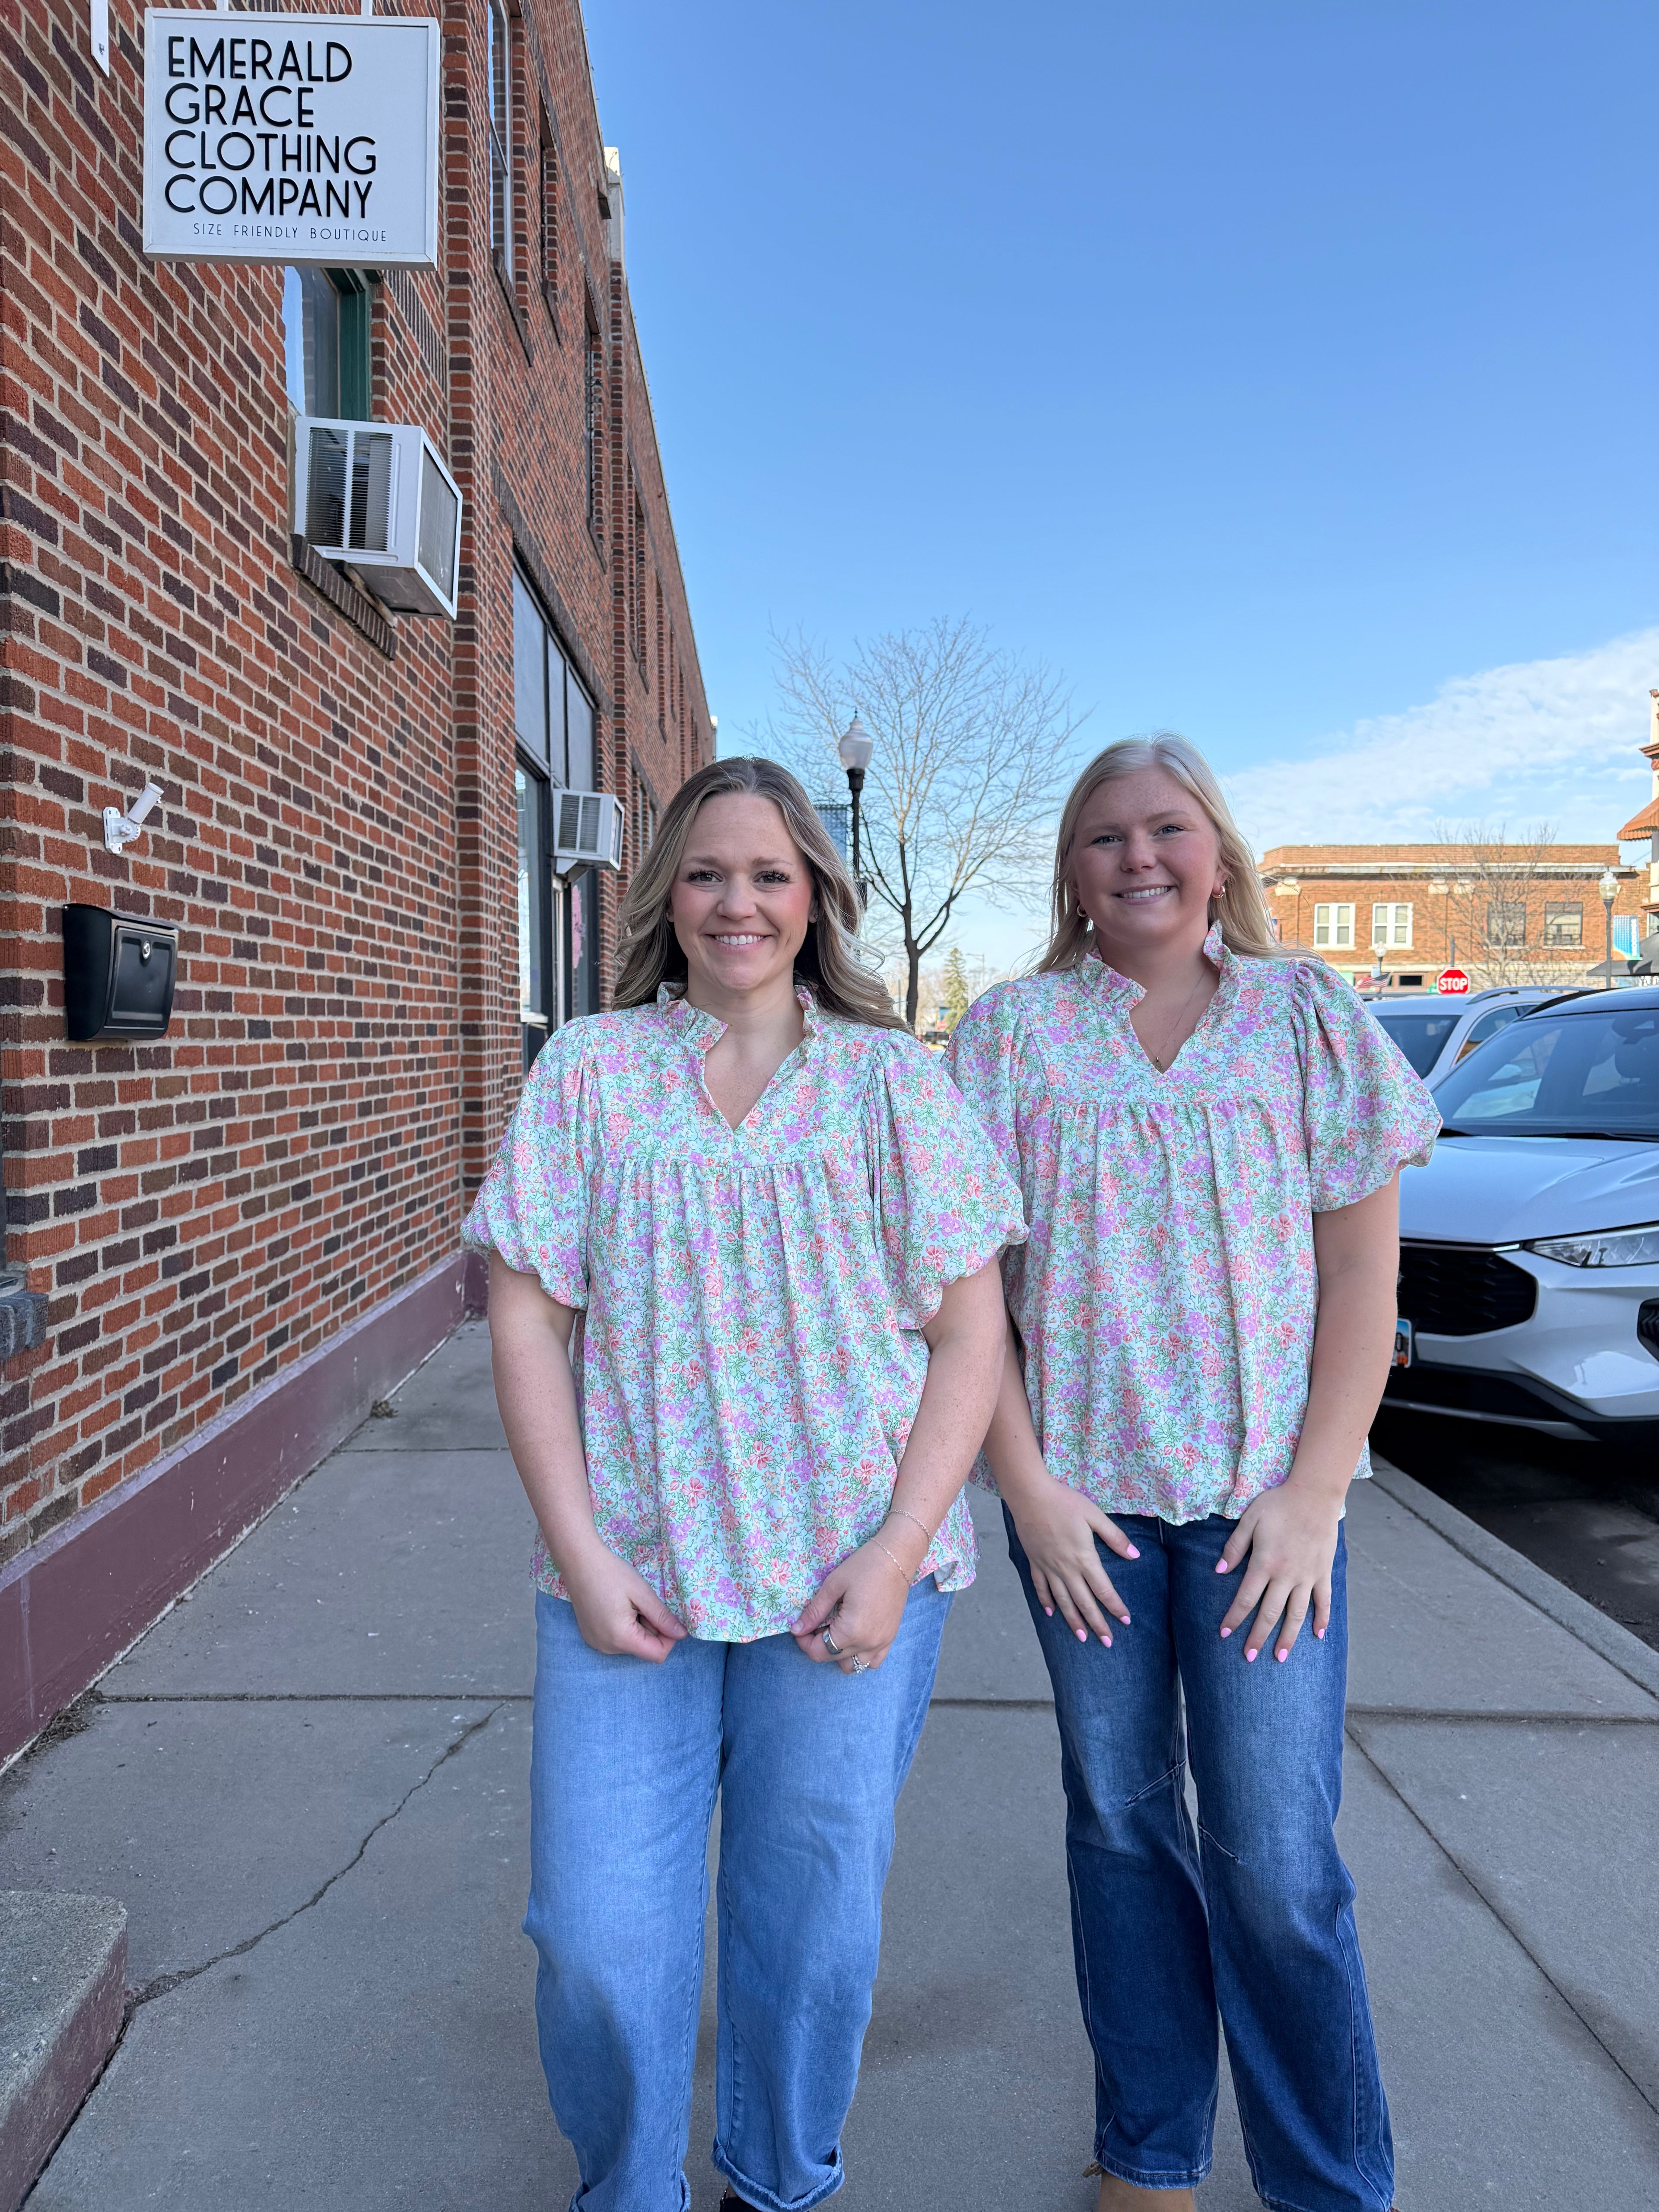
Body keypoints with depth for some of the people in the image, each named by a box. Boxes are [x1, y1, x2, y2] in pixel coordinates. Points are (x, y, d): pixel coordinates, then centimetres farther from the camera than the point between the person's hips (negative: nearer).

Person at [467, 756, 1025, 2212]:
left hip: (847, 1578, 0)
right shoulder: (589, 1069, 4)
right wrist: (580, 1551, -6)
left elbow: (971, 1334, 0)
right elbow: (529, 1322, 2)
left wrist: (896, 1555, -9)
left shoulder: (893, 1079, 2)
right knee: (596, 1931, 4)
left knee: (815, 1922, 11)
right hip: (628, 1572, 1)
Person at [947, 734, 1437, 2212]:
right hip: (1081, 1495, 1)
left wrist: (1310, 1492, -7)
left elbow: (1364, 1273, -1)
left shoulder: (1308, 1013, 2)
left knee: (1279, 1863, 1)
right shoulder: (1012, 1031, 2)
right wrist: (1027, 1484, -6)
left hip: (1265, 1495, -1)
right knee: (1122, 1827, 13)